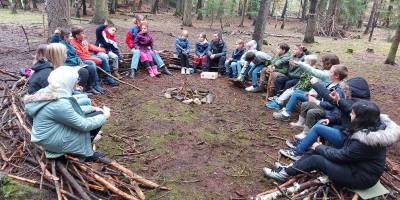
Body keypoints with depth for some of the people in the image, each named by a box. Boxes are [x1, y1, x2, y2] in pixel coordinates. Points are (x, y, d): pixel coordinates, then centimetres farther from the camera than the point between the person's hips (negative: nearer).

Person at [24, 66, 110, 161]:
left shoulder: (47, 92, -2)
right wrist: (104, 116, -8)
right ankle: (85, 153, 9)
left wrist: (92, 108, 10)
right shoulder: (59, 103, -30)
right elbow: (84, 125, -22)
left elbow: (72, 110, 13)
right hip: (51, 140, -9)